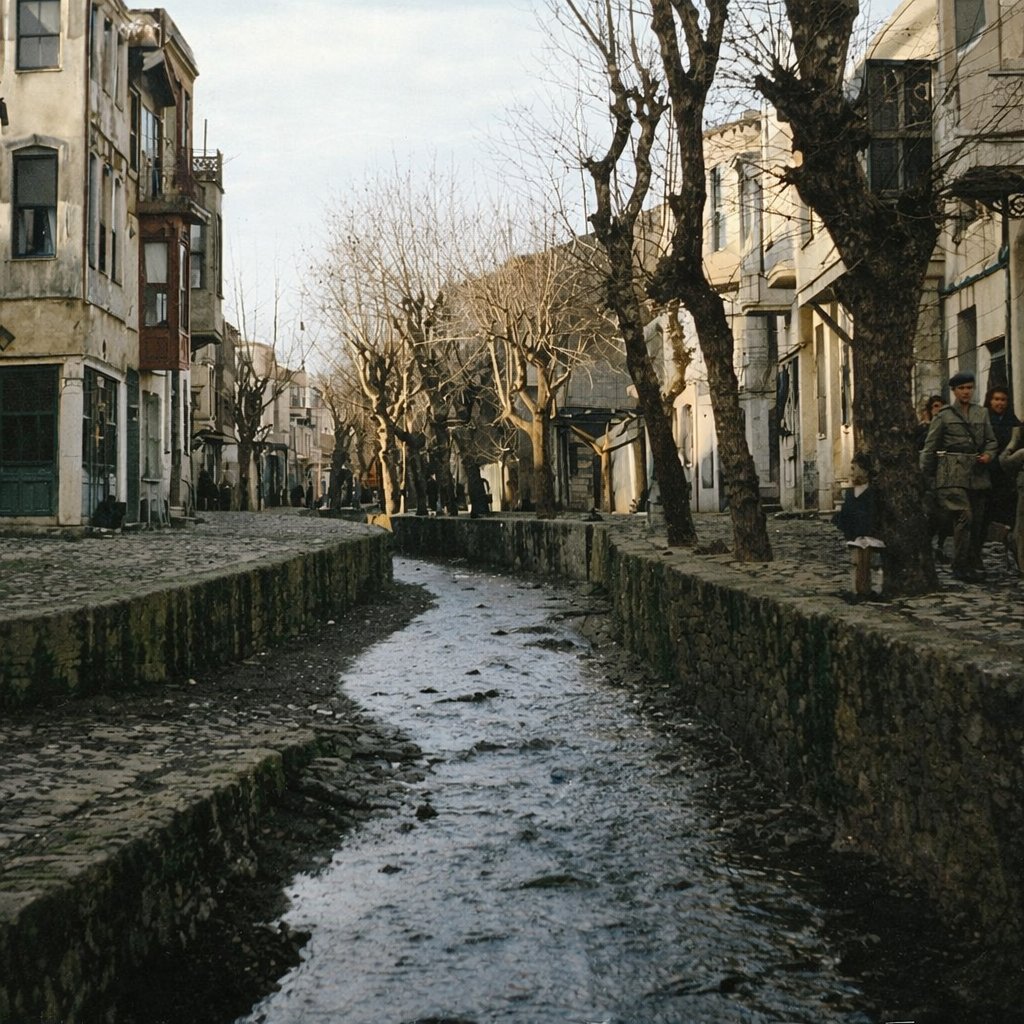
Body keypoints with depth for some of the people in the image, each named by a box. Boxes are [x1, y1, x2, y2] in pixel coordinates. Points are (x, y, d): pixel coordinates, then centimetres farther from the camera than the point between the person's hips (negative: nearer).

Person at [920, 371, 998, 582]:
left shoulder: (981, 414, 14)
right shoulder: (944, 415, 1)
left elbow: (991, 441, 20)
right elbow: (929, 447, 3)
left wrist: (988, 454, -2)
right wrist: (927, 477, 1)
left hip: (977, 473, 5)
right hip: (953, 474, -5)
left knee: (978, 520, 4)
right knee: (964, 516, -16)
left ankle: (975, 564, 16)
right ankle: (961, 566, -10)